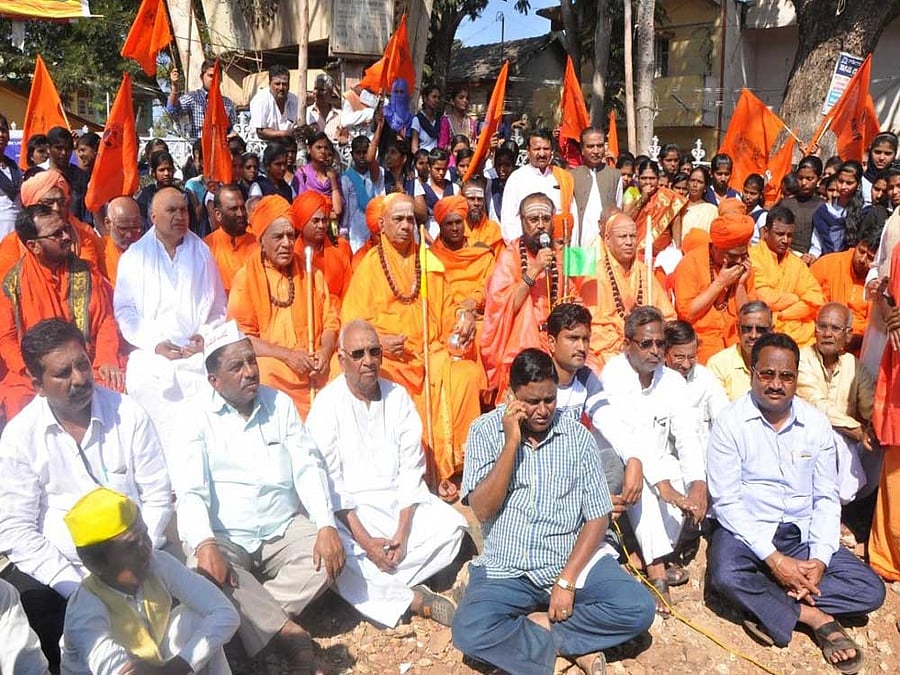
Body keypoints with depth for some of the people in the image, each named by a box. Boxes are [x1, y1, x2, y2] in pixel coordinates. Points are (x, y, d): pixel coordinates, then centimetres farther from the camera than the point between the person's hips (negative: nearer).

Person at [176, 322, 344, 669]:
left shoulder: (280, 403, 5)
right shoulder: (197, 417, -4)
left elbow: (307, 468, 1)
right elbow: (191, 490, -12)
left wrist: (326, 526, -15)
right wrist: (205, 544, -32)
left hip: (285, 530, 3)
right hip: (225, 538, -3)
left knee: (326, 559, -23)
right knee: (210, 572, -34)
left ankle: (258, 619, -18)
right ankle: (284, 629, -25)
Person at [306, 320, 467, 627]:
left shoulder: (398, 397, 4)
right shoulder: (327, 404, -6)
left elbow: (411, 466, 1)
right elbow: (328, 480, -11)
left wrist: (403, 531, -12)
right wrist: (365, 540, -20)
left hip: (398, 500, 4)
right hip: (347, 508, -3)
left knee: (451, 525, -20)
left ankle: (377, 586, -19)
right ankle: (415, 599, -22)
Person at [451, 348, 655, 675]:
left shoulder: (578, 436, -2)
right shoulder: (485, 430, -4)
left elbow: (597, 517, -2)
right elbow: (482, 510, -13)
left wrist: (567, 580, -13)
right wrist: (512, 442, -20)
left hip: (572, 562, 1)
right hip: (505, 569, -1)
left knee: (638, 608, -21)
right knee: (470, 633, -27)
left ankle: (541, 626, -7)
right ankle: (573, 645, -9)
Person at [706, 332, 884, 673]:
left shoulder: (816, 423, 2)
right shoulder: (731, 422, -10)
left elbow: (826, 498, 4)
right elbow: (726, 501, -13)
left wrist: (820, 559, -11)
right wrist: (774, 559, -21)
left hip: (802, 532, 4)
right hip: (746, 530, -4)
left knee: (871, 590, -13)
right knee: (726, 576, -34)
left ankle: (767, 607, -15)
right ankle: (814, 616, -13)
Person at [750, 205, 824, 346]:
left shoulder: (796, 263, 16)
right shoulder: (752, 258, -3)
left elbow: (816, 300, 5)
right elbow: (766, 300, -12)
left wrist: (778, 315, -8)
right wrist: (797, 298, 4)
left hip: (800, 335, 5)